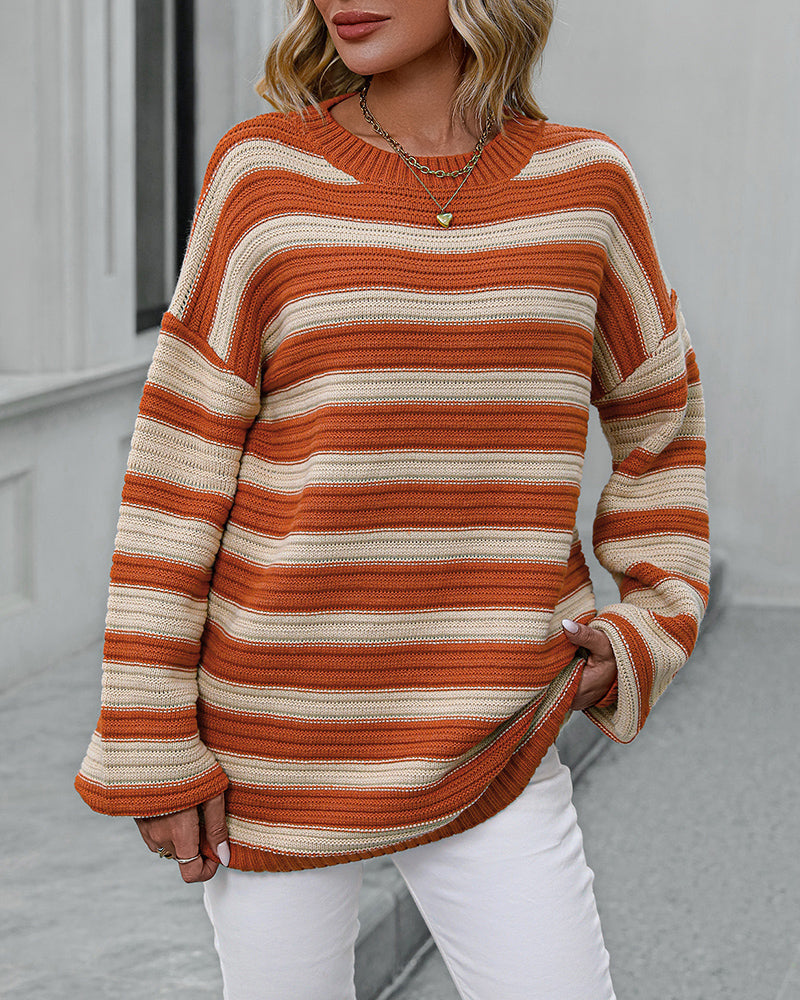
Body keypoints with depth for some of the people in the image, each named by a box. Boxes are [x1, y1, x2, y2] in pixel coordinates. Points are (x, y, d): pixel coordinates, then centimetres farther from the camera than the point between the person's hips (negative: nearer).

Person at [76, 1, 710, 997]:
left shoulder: (584, 180, 0)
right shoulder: (263, 173, -5)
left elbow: (658, 410, 16)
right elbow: (177, 464, -5)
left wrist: (652, 626, 3)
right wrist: (151, 745, -6)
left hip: (486, 749, 1)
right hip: (276, 743, -1)